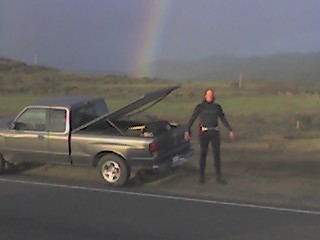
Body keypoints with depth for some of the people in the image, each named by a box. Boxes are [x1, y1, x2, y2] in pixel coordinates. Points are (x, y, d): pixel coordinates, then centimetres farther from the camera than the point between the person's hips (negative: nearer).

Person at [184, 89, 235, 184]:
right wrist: (187, 131, -13)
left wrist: (231, 131, 5)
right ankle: (202, 176, 13)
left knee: (217, 154, 1)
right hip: (204, 133, -3)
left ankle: (218, 177, 10)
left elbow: (224, 120, 10)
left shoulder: (217, 107, 6)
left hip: (214, 133, 3)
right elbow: (192, 119, -4)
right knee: (203, 154, 0)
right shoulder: (200, 107, -3)